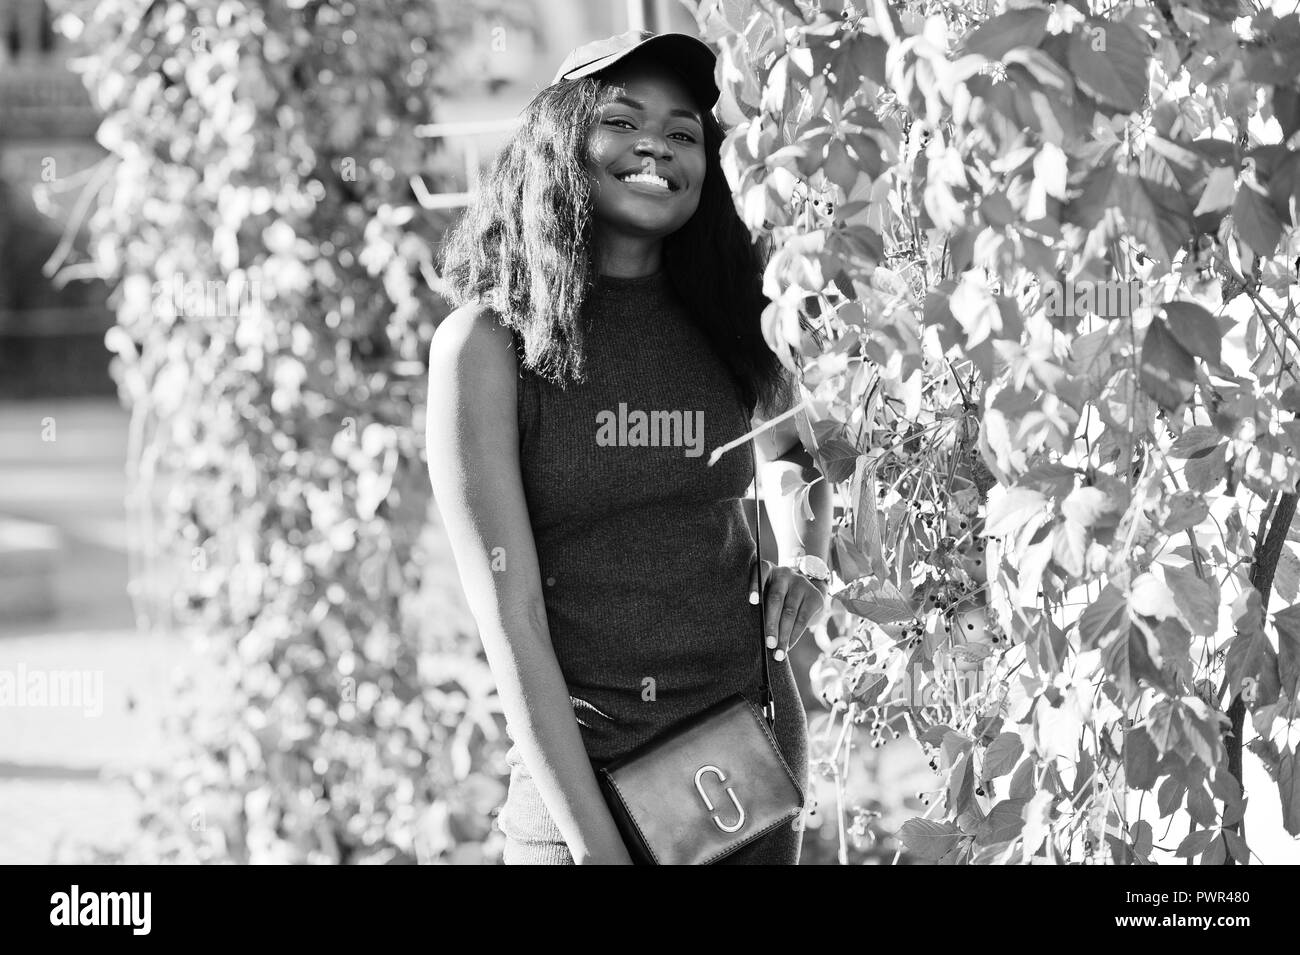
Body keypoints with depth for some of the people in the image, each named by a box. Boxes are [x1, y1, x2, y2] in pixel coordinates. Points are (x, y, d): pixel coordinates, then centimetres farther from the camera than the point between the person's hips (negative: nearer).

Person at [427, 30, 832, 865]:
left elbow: (797, 451, 26)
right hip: (579, 766, -4)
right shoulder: (490, 341, -8)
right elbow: (509, 615, -13)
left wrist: (807, 563, 5)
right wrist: (593, 839, -18)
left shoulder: (726, 323, 5)